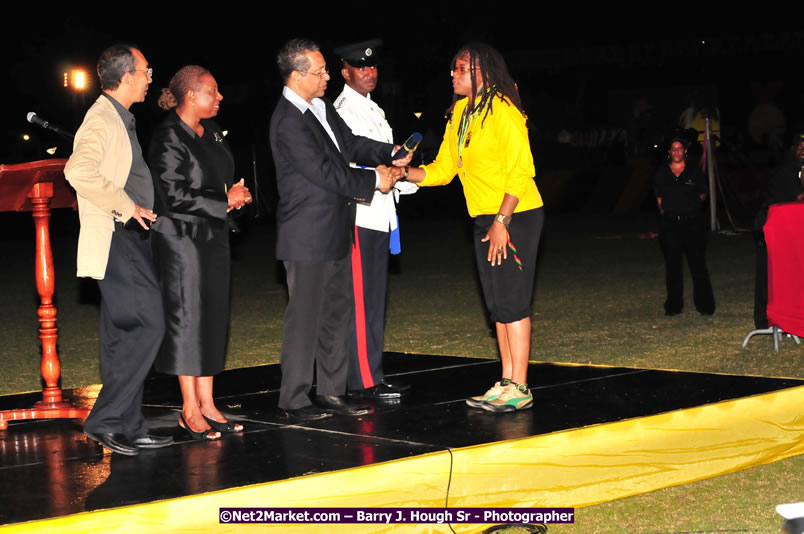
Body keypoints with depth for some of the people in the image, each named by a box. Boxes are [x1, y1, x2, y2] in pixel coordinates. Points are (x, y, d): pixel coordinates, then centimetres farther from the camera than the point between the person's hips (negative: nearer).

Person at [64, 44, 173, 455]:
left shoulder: (119, 119, 19)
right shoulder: (102, 118, -13)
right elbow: (79, 172, -28)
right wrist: (126, 206, -21)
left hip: (129, 239, 10)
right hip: (114, 239, -10)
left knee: (124, 334, 10)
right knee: (148, 322, -15)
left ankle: (127, 428, 15)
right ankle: (105, 420, -10)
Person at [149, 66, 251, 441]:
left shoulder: (211, 131, 12)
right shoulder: (169, 138, -14)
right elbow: (176, 197, -19)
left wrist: (236, 194, 2)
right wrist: (225, 201, -13)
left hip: (213, 237, 8)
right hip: (183, 239, -8)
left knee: (213, 318, 8)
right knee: (188, 318, -3)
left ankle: (207, 405, 14)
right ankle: (190, 410, 4)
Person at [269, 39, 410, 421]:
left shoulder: (321, 106, 9)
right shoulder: (288, 121, -19)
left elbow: (350, 144, 16)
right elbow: (325, 173, -20)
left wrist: (390, 155, 0)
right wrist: (374, 180, -13)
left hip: (334, 231, 9)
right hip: (307, 235, -9)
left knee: (336, 311, 14)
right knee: (305, 316, -2)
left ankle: (332, 392, 22)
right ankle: (294, 400, 7)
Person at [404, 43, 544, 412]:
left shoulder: (502, 110, -14)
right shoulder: (459, 113, 11)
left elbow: (521, 170, -18)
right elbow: (442, 169, 12)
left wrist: (501, 222, -21)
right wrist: (403, 172, -3)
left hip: (516, 216, -9)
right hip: (485, 219, 9)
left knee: (512, 303, -8)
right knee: (497, 305, 10)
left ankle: (519, 389, -3)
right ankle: (506, 383, 17)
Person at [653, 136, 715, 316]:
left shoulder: (694, 172, 5)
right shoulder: (661, 174, 9)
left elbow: (702, 195, 15)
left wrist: (692, 204, 5)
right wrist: (664, 211, 8)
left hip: (693, 222, -2)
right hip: (670, 224, 2)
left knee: (698, 264, -4)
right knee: (672, 265, 4)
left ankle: (705, 305, 2)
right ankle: (674, 306, 11)